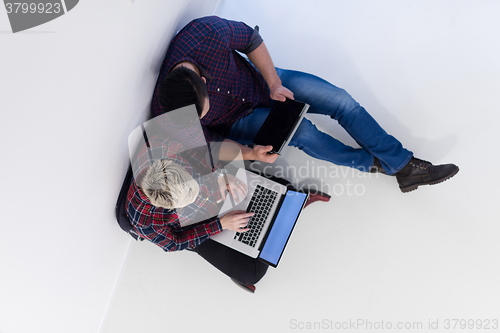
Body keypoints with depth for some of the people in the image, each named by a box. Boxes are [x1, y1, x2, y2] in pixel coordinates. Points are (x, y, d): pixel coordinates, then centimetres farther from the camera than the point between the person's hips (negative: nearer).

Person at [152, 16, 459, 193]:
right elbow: (210, 143, -13)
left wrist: (274, 83, -15)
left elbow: (250, 39, -14)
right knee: (302, 131, -27)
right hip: (238, 121, -2)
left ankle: (405, 166, 6)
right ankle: (370, 163, 2)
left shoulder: (207, 32, -34)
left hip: (261, 80, 2)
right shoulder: (168, 119, -30)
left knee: (340, 99, -9)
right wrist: (250, 154, -26)